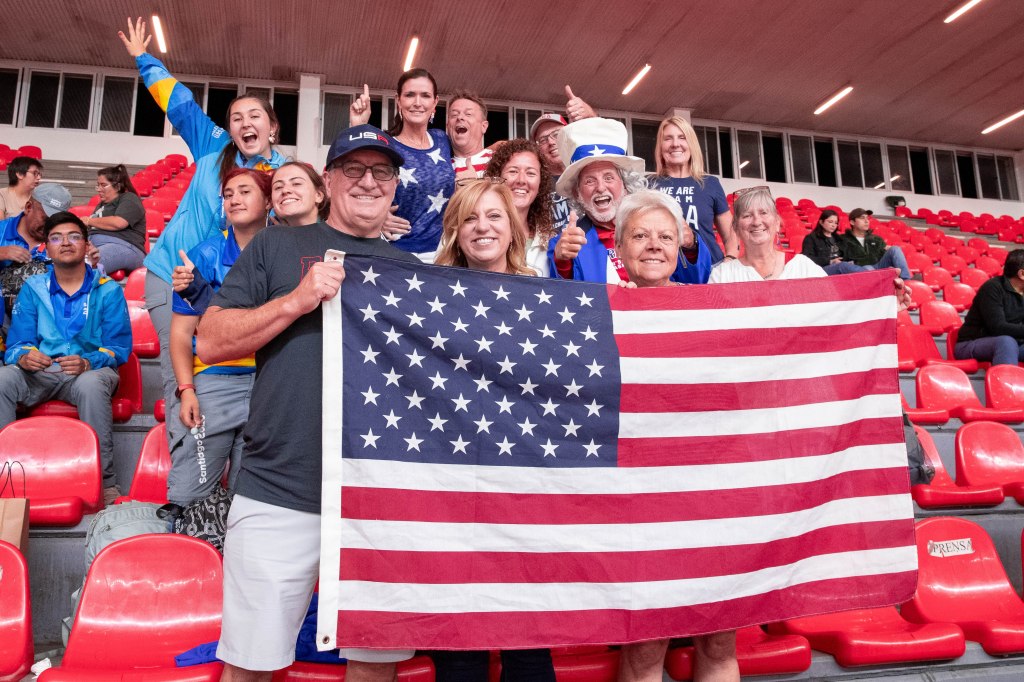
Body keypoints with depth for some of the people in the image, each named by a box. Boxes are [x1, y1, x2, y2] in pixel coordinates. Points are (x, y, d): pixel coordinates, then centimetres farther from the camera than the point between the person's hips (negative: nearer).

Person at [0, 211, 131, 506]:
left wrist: (88, 362, -24)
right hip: (40, 371, 3)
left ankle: (106, 483, -34)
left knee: (90, 384, -39)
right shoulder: (32, 289, 14)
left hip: (90, 370, -3)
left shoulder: (108, 290, 6)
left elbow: (119, 348, -2)